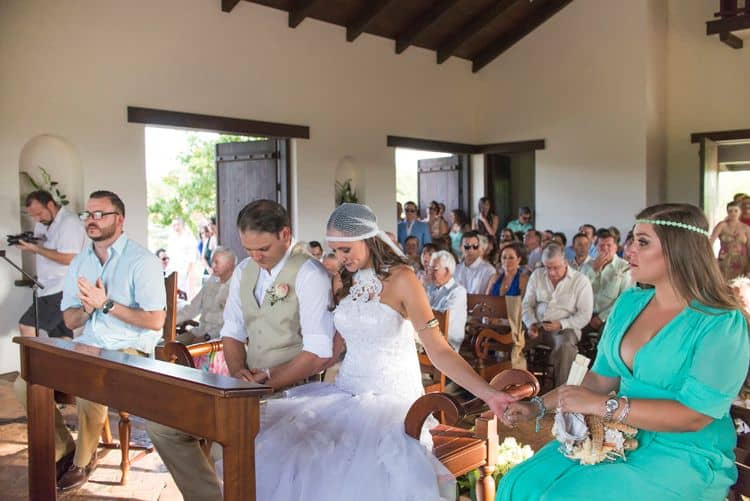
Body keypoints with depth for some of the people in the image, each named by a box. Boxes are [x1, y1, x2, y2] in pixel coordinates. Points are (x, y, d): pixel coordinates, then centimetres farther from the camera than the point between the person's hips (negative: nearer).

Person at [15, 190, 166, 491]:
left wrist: (106, 304, -17)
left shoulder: (142, 261, -9)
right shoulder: (79, 263, 12)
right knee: (25, 385, -10)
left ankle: (83, 460, 0)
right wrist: (88, 307, -9)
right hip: (87, 347, 7)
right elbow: (70, 321, 14)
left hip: (129, 350, -6)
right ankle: (62, 447, 13)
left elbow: (156, 321, -15)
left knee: (89, 393, -31)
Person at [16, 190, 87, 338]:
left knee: (26, 326, -12)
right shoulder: (43, 223, 14)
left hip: (62, 290, -9)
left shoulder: (69, 222, -15)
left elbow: (69, 259, -23)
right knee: (62, 339, 10)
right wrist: (29, 245, 1)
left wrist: (36, 249, -20)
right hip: (51, 288, 9)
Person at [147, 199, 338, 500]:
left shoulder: (310, 275, -14)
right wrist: (238, 370, -6)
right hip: (249, 384, 7)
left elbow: (320, 355, -18)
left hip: (291, 388, -7)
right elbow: (232, 332, 13)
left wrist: (266, 381, -20)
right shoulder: (243, 271, 9)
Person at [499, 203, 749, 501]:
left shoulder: (722, 324, -13)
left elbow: (693, 416, -20)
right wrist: (538, 407, 2)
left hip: (685, 457, -6)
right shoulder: (629, 303, 7)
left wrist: (601, 405, -23)